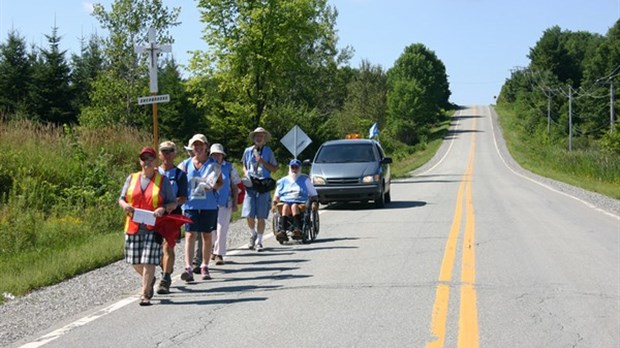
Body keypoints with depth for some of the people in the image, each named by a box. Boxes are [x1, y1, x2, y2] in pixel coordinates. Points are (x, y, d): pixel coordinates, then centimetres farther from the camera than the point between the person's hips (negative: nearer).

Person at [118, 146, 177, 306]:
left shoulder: (162, 180, 4)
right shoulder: (132, 178, 11)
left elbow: (173, 203, 5)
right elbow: (121, 198, 14)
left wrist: (163, 208, -16)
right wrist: (125, 205, -9)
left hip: (153, 227, -3)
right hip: (133, 226, 3)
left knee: (149, 261, -8)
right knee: (135, 261, 9)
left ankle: (145, 294, 0)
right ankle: (149, 280, 38)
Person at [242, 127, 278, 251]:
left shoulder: (268, 151, 5)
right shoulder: (248, 151, 11)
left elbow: (274, 169, 6)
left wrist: (263, 162, -8)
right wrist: (246, 174, 2)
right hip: (250, 185, 1)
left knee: (261, 216, -3)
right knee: (249, 215, -7)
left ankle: (259, 241, 8)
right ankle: (253, 234, 21)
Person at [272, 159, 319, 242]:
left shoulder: (305, 180, 19)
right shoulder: (283, 181, 24)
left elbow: (314, 195, 17)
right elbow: (277, 195, 25)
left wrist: (315, 203, -1)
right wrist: (274, 204, 6)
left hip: (301, 204, -1)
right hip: (285, 202, 1)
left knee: (294, 206, -37)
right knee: (285, 206, -35)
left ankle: (298, 229, -53)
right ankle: (282, 230, -53)